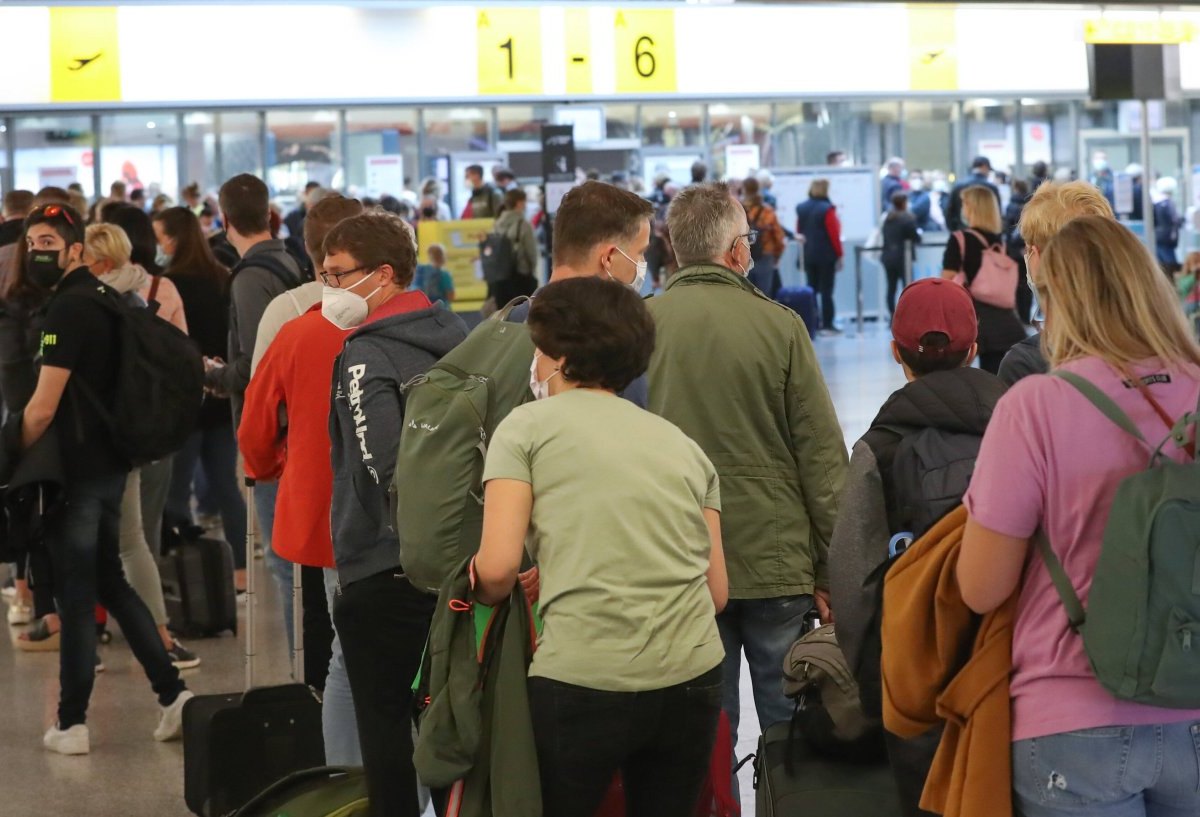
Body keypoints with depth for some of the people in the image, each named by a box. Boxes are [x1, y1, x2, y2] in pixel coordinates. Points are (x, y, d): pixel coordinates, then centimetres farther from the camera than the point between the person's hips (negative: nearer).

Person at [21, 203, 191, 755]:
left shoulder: (67, 310, -18)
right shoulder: (104, 300, 11)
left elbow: (43, 408, -21)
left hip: (75, 471, -9)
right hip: (110, 464, 9)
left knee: (75, 595, -1)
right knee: (110, 582, 17)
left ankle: (71, 724, 7)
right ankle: (172, 694, 15)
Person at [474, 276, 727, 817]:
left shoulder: (527, 426, 3)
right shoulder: (683, 444, 16)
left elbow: (497, 569, -7)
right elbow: (718, 591, 13)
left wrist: (485, 595, 14)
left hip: (581, 682, -4)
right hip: (693, 678, 5)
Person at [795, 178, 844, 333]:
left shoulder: (801, 208, 5)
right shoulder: (827, 209, -14)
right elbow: (834, 234, -14)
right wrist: (839, 255, -8)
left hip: (807, 255, 6)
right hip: (826, 255, -6)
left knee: (811, 289, 12)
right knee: (826, 290, -1)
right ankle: (827, 325, -2)